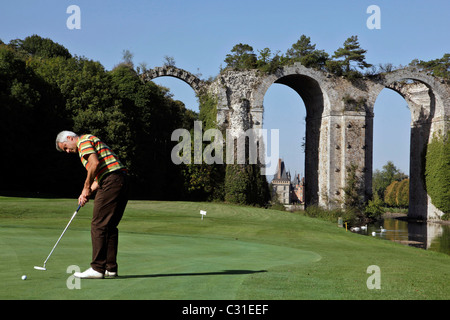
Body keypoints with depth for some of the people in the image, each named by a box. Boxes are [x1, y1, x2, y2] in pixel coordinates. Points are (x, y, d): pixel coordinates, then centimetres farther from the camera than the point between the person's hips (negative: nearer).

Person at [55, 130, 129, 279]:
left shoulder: (84, 140, 0)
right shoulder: (93, 142, 30)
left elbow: (95, 163, -16)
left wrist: (87, 187, -6)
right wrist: (87, 193, 14)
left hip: (111, 182, -10)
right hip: (122, 182, 10)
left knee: (99, 225, -7)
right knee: (110, 226, 11)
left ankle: (97, 268, -7)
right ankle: (110, 268, 12)